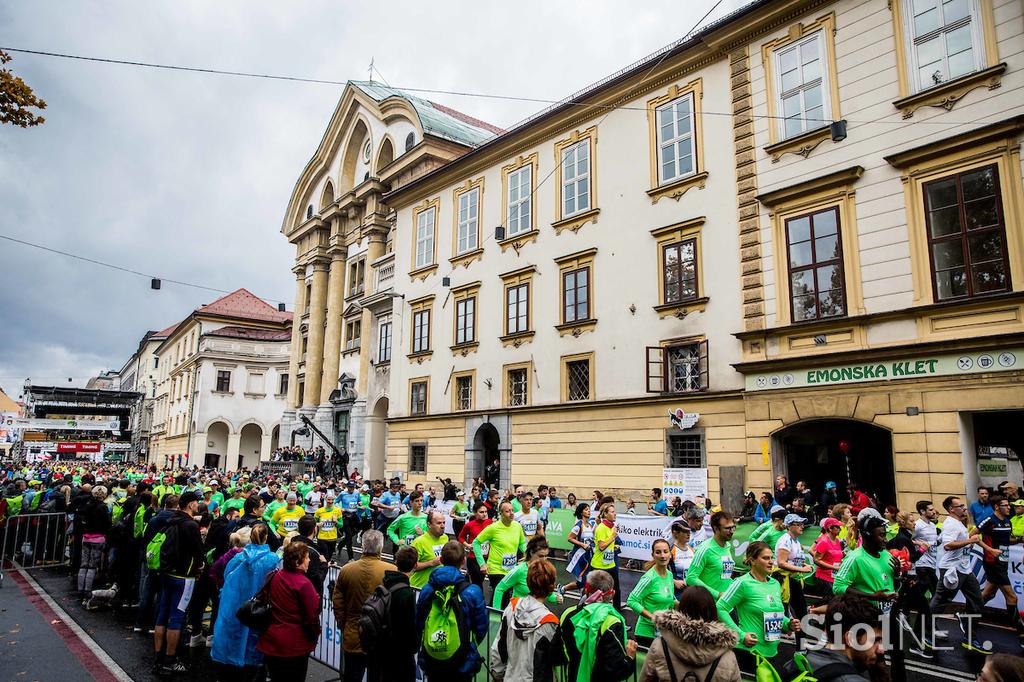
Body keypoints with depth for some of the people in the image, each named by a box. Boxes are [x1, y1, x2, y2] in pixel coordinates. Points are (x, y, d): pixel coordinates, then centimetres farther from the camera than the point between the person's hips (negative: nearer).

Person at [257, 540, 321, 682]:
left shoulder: (275, 577, -1)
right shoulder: (303, 584, -22)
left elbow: (267, 602, 11)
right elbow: (312, 615, -17)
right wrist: (315, 634, 0)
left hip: (271, 642, 6)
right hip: (295, 646, -6)